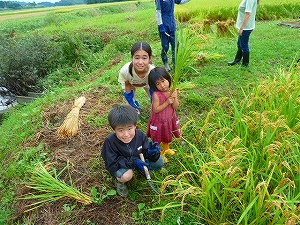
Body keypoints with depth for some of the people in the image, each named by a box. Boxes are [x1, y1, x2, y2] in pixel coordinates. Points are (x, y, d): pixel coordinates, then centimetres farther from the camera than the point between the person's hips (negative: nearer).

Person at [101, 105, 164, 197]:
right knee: (126, 176, -37)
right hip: (119, 166, -3)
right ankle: (118, 180, 1)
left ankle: (142, 170, 16)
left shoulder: (140, 135, -21)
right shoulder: (110, 141, -29)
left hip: (138, 161, 4)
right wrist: (133, 162, -34)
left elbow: (146, 152, -13)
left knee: (159, 162, -14)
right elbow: (111, 164, -25)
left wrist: (151, 153, -38)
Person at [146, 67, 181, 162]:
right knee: (158, 140, 16)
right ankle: (160, 154, 43)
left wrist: (174, 98, -29)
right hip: (159, 121, -5)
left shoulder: (172, 91, -12)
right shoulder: (156, 95, -27)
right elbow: (156, 110, -25)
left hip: (170, 119, 5)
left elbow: (175, 107, -12)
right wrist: (167, 102, -30)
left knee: (168, 137, 29)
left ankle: (166, 149, 57)